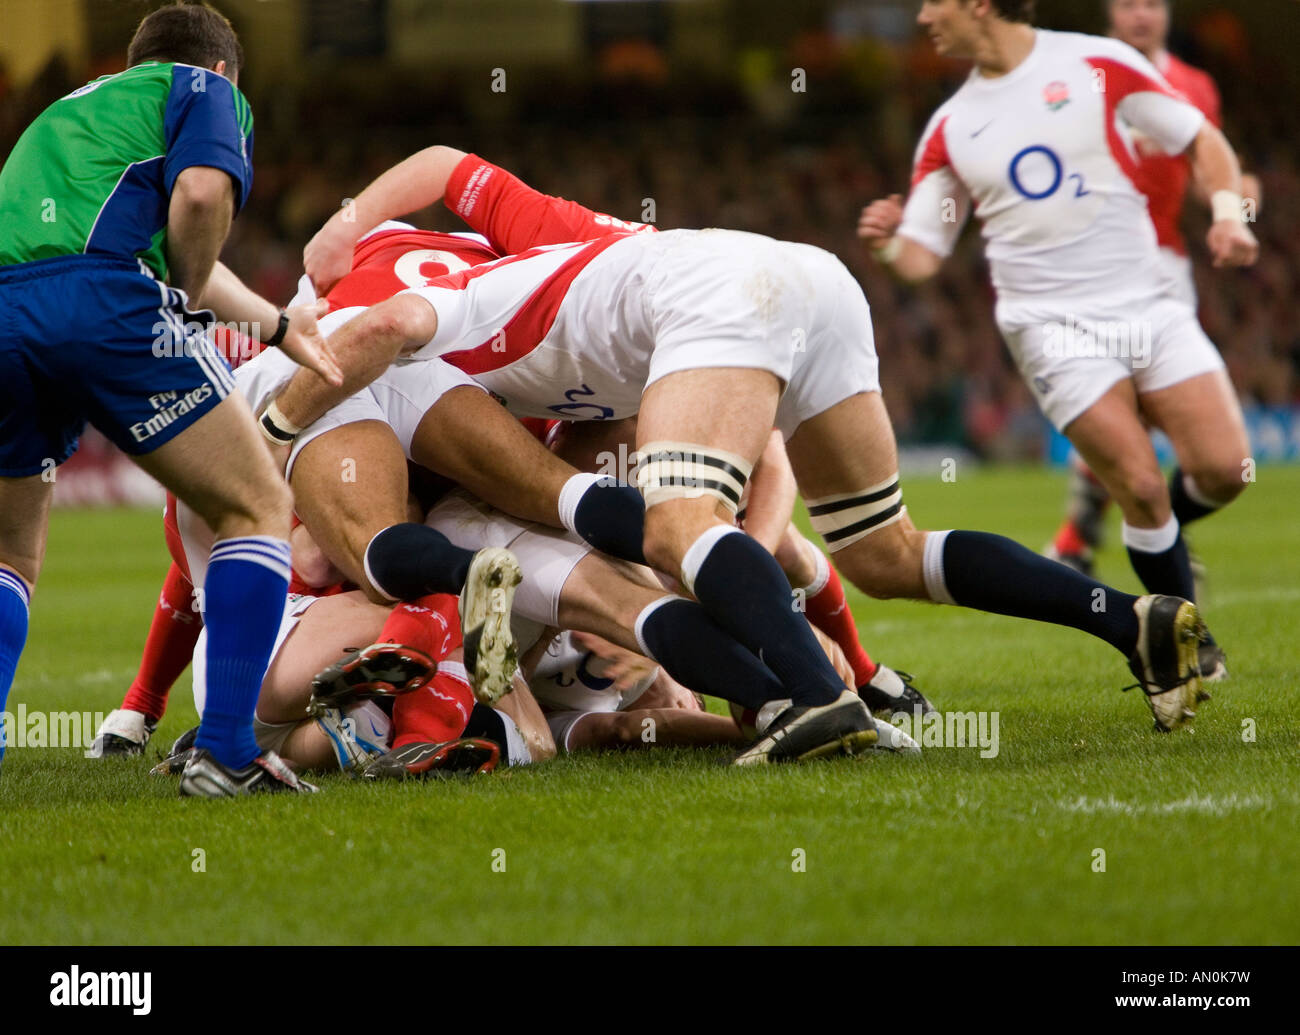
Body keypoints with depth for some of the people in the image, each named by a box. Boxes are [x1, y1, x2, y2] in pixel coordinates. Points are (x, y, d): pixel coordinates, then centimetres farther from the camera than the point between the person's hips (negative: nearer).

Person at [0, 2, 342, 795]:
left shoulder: (67, 112, 40)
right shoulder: (206, 89, 19)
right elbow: (201, 194, -4)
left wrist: (279, 325, 60)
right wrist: (187, 304, 12)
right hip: (101, 301, -6)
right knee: (258, 507, 8)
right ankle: (225, 752, -3)